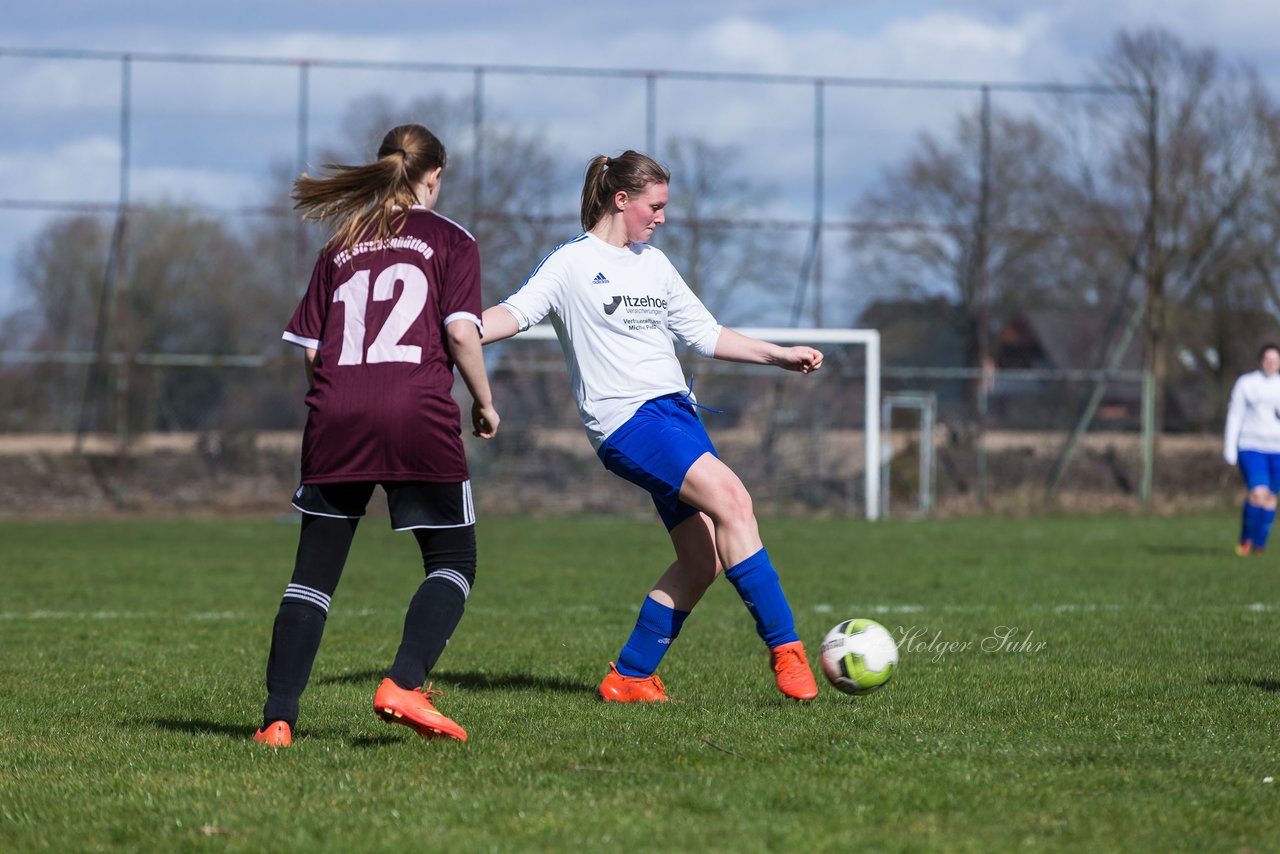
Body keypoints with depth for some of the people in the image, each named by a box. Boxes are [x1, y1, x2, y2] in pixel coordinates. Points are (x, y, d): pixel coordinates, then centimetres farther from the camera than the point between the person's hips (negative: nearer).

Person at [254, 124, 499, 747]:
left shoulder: (341, 246, 20)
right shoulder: (449, 239, 9)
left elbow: (312, 349, 13)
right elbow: (461, 331, -3)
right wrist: (484, 403, 9)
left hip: (336, 416, 4)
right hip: (418, 416, -4)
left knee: (314, 572, 7)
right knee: (453, 562, 9)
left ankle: (277, 718, -1)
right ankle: (404, 685, -11)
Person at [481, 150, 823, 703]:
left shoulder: (654, 263, 20)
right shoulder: (572, 263, 0)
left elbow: (705, 334, 26)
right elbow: (515, 313, -11)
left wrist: (780, 355, 21)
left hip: (677, 410, 8)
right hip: (626, 421, -8)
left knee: (705, 559, -2)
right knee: (731, 497, -26)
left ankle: (629, 677, 11)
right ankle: (784, 648, -24)